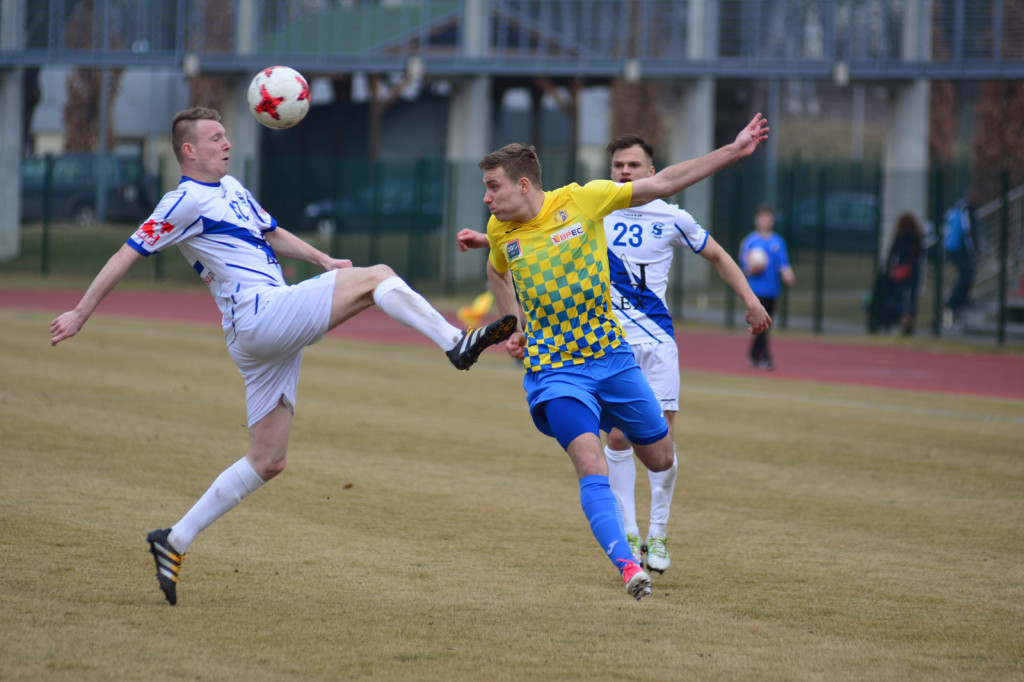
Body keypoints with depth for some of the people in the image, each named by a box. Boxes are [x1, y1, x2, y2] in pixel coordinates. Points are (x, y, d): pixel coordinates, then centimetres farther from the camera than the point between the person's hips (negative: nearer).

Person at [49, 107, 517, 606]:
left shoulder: (232, 189, 22)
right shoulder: (185, 201, -5)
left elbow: (273, 235, 33)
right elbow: (127, 255, -6)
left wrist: (322, 260, 17)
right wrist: (80, 314, -9)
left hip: (272, 336, 10)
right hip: (259, 317, -10)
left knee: (267, 461, 9)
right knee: (377, 278, -14)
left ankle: (175, 542, 11)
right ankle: (457, 344, -18)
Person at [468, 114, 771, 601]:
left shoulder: (582, 200, -8)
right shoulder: (500, 231, -1)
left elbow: (662, 184, -3)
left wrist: (734, 151, -5)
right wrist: (514, 327, 18)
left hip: (610, 355, 1)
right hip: (553, 369, -1)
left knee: (660, 460, 8)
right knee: (591, 466, -23)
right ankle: (627, 566, -29)